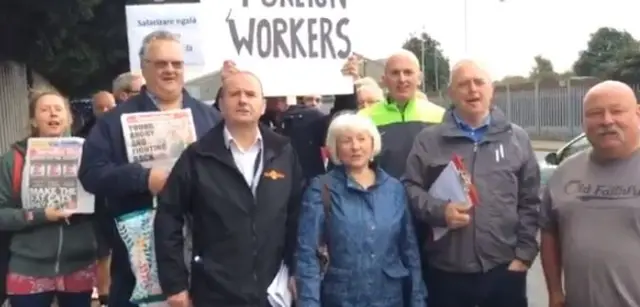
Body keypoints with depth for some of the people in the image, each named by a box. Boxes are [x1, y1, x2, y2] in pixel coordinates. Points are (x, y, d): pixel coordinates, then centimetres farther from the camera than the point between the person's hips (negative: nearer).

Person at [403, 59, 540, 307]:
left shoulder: (517, 138, 7)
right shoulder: (429, 139, 3)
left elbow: (530, 202, 6)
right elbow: (410, 188, 2)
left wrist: (524, 254, 0)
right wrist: (440, 210, -16)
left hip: (504, 269, 1)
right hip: (445, 271, -1)